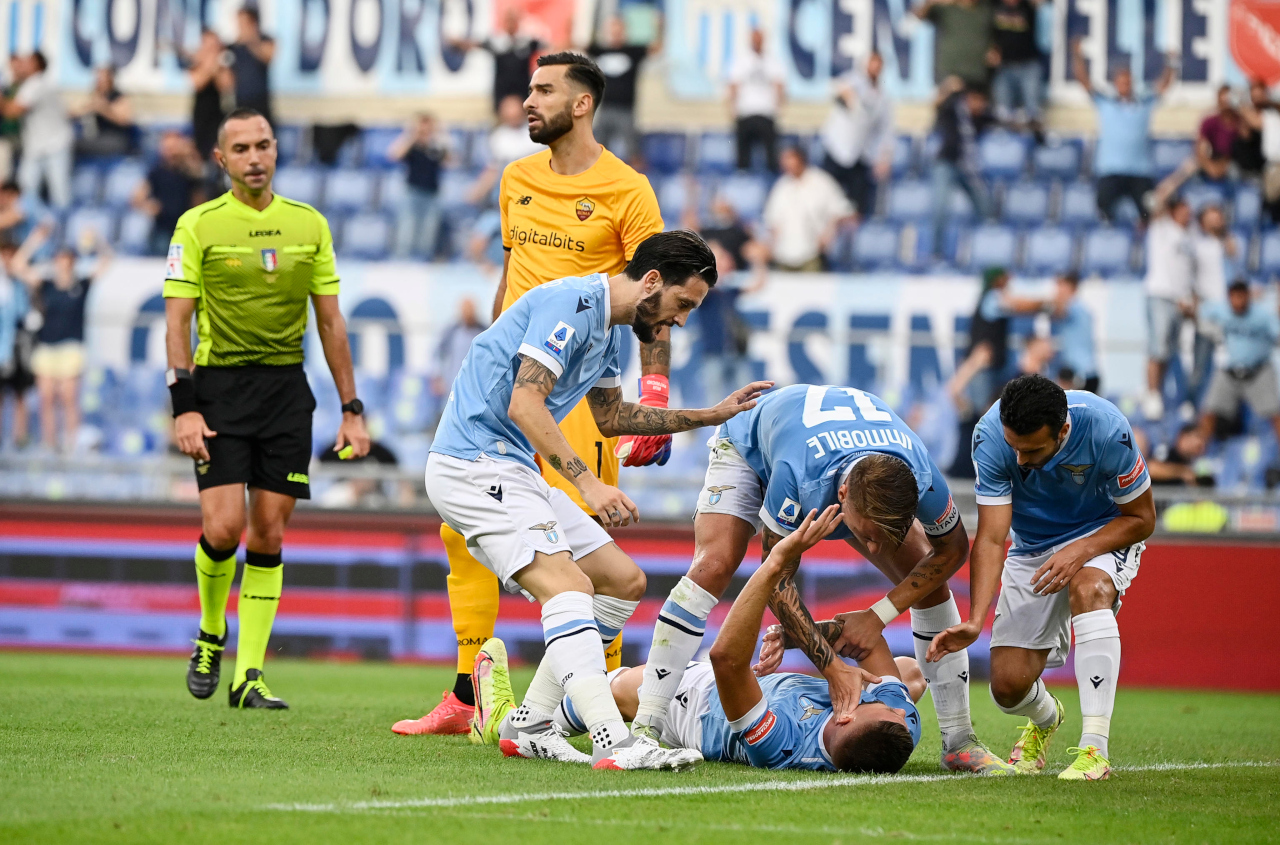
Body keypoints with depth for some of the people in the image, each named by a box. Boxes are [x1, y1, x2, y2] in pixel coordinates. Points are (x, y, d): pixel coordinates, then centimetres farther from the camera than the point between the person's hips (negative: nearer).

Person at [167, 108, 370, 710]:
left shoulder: (309, 224, 8)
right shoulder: (199, 225, -1)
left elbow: (330, 322, 12)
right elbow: (177, 321, -2)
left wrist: (351, 409, 8)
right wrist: (184, 408, -12)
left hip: (287, 389, 3)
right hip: (220, 384, -3)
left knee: (268, 535, 0)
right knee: (223, 527, -14)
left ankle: (248, 675, 5)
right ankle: (210, 637, 13)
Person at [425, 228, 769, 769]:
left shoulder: (609, 328, 16)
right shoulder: (572, 304, -16)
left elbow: (611, 416, 33)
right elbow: (524, 404, -25)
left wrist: (711, 416, 31)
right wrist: (588, 482, -28)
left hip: (513, 470, 11)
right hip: (473, 465, -11)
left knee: (623, 581, 10)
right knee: (568, 587, -25)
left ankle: (528, 725, 9)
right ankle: (612, 743, -38)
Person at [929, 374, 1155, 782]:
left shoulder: (1107, 430, -31)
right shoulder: (990, 437, -27)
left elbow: (1141, 518, -16)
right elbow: (990, 538, -27)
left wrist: (1080, 551, -32)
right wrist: (974, 622, -39)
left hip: (1105, 534, -2)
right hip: (1033, 547, 2)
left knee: (1088, 590, -38)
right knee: (1009, 686, -8)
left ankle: (1094, 749, -38)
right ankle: (1045, 718, 33)